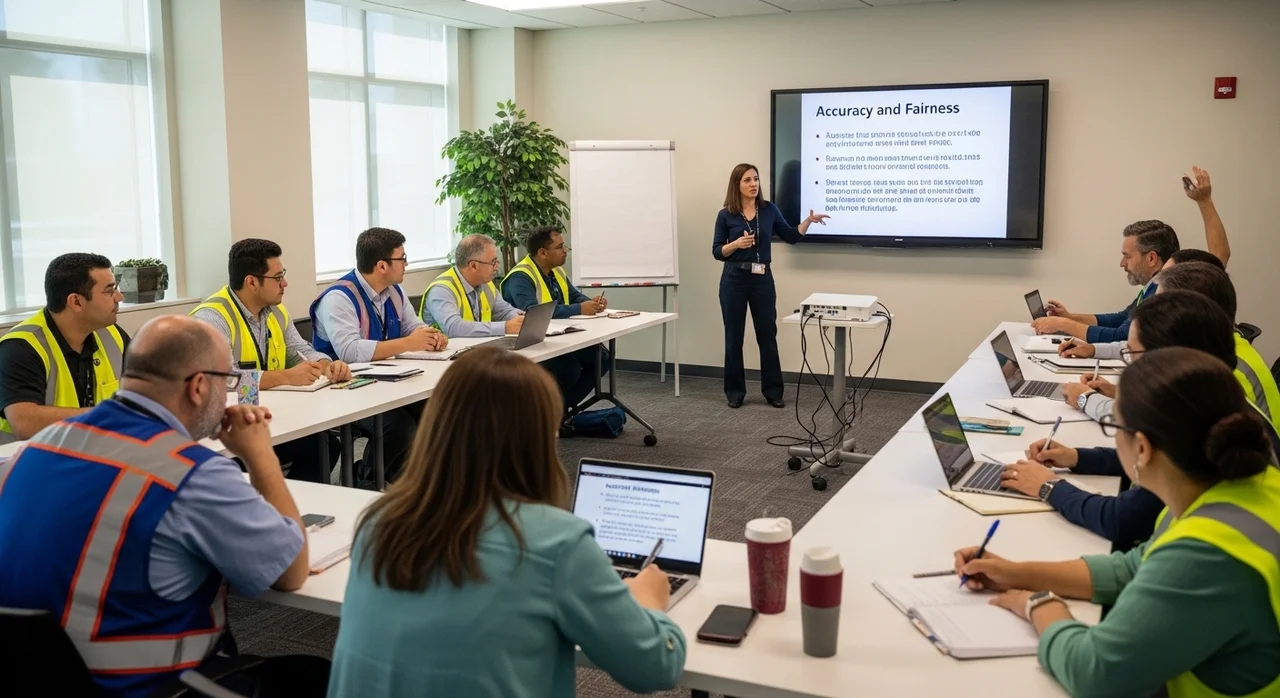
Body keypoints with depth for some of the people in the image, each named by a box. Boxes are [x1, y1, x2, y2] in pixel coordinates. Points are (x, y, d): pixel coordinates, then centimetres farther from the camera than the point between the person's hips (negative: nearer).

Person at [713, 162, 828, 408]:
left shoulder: (769, 210, 4)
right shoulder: (726, 215, -2)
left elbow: (791, 237, 9)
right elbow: (717, 252, -1)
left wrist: (809, 220, -5)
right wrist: (736, 244, -18)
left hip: (763, 279, 2)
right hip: (734, 279, -2)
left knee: (767, 335, 5)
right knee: (734, 336, 4)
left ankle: (773, 391, 14)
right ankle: (735, 392, 15)